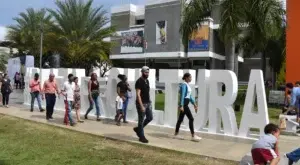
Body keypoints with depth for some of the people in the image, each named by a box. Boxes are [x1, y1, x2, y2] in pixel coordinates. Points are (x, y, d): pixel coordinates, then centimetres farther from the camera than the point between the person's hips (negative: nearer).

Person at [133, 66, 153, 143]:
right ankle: (141, 137, 13)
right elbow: (138, 94, -20)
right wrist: (141, 106, -24)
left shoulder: (147, 81, 11)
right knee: (141, 120, 1)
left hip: (148, 103, 8)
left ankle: (138, 129, 28)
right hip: (141, 103, -8)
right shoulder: (139, 81, -15)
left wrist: (149, 102, 16)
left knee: (150, 118, 10)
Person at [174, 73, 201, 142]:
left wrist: (194, 104, 18)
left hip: (186, 104, 10)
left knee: (180, 119, 11)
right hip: (184, 103, -10)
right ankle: (193, 136, -3)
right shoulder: (184, 85, -13)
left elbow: (190, 96, 19)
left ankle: (176, 134, 18)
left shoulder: (187, 85, 16)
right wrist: (181, 105, -25)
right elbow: (182, 95, -20)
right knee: (191, 118, -8)